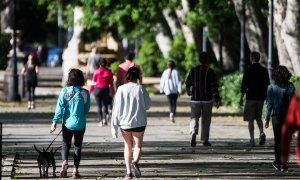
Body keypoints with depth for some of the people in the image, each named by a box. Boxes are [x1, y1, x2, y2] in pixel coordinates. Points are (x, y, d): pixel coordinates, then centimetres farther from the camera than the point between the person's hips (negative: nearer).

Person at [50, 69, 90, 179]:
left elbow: (60, 107, -10)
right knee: (78, 146, 12)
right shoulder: (84, 93, -8)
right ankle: (75, 170, 10)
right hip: (80, 124, 0)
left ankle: (65, 161, -14)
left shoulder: (65, 91, -10)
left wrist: (55, 122, -5)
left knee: (66, 145, 14)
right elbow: (87, 109, 1)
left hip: (68, 123, 0)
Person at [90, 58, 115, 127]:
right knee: (105, 104, 11)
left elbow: (93, 82, 1)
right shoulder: (109, 72, 1)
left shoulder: (96, 72, -1)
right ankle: (104, 118, -11)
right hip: (106, 90, 1)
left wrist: (90, 90, 12)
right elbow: (111, 84, 3)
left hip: (97, 90, -1)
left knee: (99, 106, 4)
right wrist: (112, 93, 10)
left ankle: (101, 121, -1)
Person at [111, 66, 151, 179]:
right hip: (139, 122, -1)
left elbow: (116, 108, -5)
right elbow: (147, 105, 2)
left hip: (124, 122, 1)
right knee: (138, 146, 8)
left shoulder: (121, 89, -6)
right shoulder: (141, 89, -7)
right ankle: (135, 162, -23)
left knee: (127, 146, 16)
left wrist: (114, 126, -1)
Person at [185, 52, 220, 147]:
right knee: (206, 120, 11)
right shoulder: (210, 72, -8)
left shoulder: (193, 71, 0)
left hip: (195, 99, 1)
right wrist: (217, 100, -8)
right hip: (207, 100, -1)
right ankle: (205, 140, 15)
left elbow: (188, 83, 14)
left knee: (194, 118, 3)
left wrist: (188, 91, 35)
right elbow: (214, 87, -12)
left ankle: (193, 132, -26)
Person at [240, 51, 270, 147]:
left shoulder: (248, 70, -10)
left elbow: (244, 85, -11)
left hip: (251, 97, -5)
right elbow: (267, 85, 10)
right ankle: (261, 133, -4)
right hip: (261, 97, 5)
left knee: (250, 119, 2)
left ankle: (252, 140, 0)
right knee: (258, 117, 20)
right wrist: (266, 97, 20)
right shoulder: (264, 70, 5)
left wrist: (241, 98, -5)